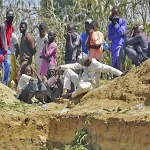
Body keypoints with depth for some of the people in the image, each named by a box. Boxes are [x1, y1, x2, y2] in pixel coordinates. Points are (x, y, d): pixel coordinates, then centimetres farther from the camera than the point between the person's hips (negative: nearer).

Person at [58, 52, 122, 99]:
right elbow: (74, 66, 8)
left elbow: (109, 69, -21)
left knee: (82, 86, -46)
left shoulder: (96, 64, -18)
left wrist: (121, 74, -26)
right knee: (67, 70, 1)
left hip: (90, 84, -8)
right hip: (82, 81, 8)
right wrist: (61, 67, 1)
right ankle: (68, 91, -7)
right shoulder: (84, 63, 6)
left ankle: (71, 95, -13)